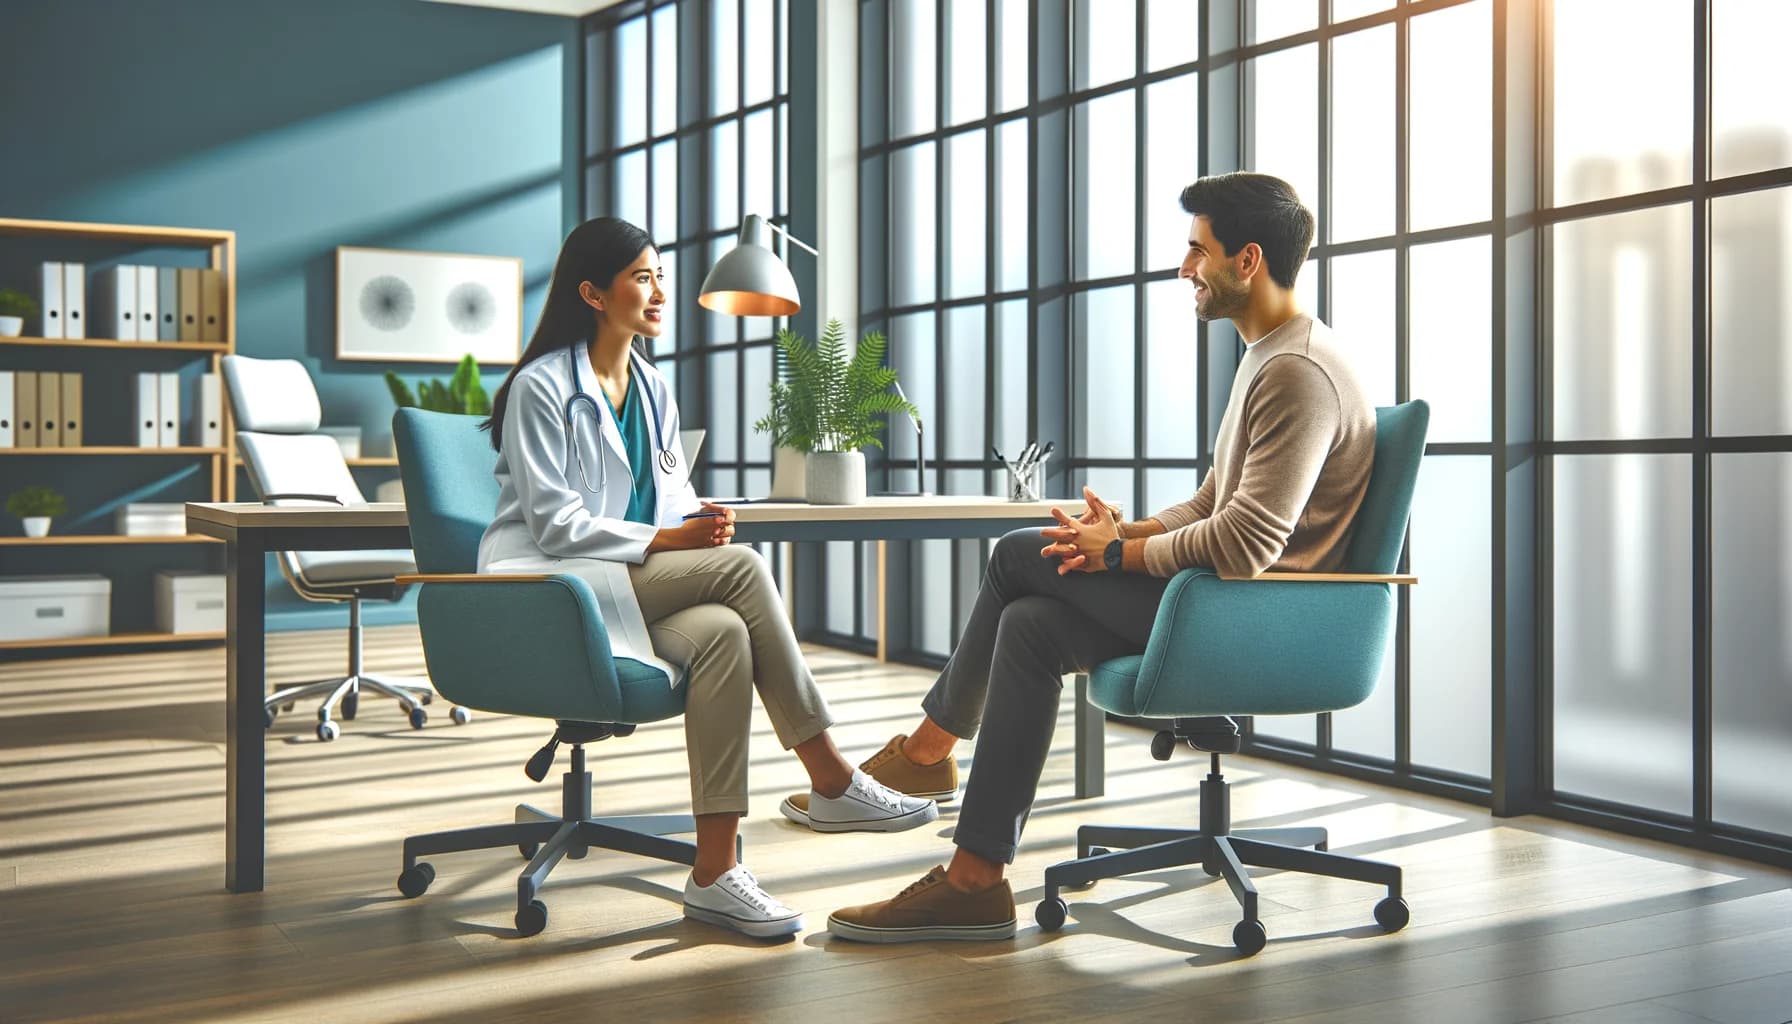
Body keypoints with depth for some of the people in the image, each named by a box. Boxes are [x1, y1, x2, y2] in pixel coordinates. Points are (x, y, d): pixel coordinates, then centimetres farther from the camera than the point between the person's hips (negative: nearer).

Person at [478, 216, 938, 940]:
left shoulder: (654, 389, 16)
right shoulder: (541, 388, -6)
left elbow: (676, 500, 18)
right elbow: (554, 524, -13)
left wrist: (702, 523, -7)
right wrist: (666, 541, -21)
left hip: (641, 589, 7)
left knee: (723, 634, -30)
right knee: (741, 568, -27)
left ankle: (713, 873, -29)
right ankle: (831, 782, -23)